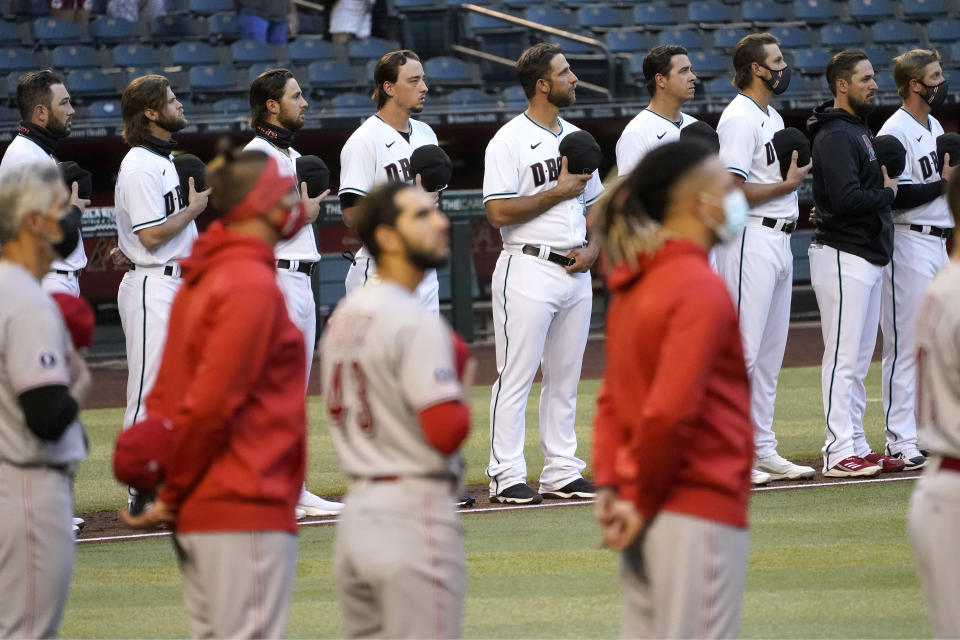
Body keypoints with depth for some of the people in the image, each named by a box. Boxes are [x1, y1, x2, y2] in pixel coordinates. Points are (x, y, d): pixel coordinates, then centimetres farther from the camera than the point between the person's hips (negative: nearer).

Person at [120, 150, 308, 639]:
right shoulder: (253, 285, -13)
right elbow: (211, 401, -18)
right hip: (248, 511, -9)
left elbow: (166, 392, 14)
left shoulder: (199, 282, 15)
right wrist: (171, 495, -9)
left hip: (198, 510, 9)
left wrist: (168, 490, 6)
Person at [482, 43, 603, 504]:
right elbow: (498, 213, -16)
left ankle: (561, 473, 14)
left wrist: (592, 248, 2)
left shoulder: (576, 138, 15)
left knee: (565, 378, 10)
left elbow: (595, 203, 21)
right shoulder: (509, 141, -8)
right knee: (516, 377, -6)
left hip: (576, 272, 7)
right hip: (530, 270, -7)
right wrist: (559, 192, -13)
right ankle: (507, 476, -4)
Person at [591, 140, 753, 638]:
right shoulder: (701, 289, -15)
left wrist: (609, 487, 5)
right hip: (702, 513, -9)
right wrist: (643, 502, -11)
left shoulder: (634, 288, 13)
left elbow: (613, 399, 14)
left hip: (655, 520, 9)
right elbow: (671, 410, -22)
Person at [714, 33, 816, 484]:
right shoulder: (739, 118, -13)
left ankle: (763, 452, 16)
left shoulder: (772, 117, 18)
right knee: (742, 350, -10)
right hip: (750, 239, -10)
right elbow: (732, 191, -20)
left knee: (770, 353, 11)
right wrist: (789, 185, -13)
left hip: (779, 240, 10)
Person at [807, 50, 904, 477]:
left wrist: (883, 190, -1)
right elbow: (846, 198, -25)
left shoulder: (858, 130, 18)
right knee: (843, 356, -9)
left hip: (868, 257, 11)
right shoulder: (834, 136, -15)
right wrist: (888, 194, -10)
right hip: (843, 255, -11)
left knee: (860, 358, 12)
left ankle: (855, 447, 17)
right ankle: (839, 454, -9)